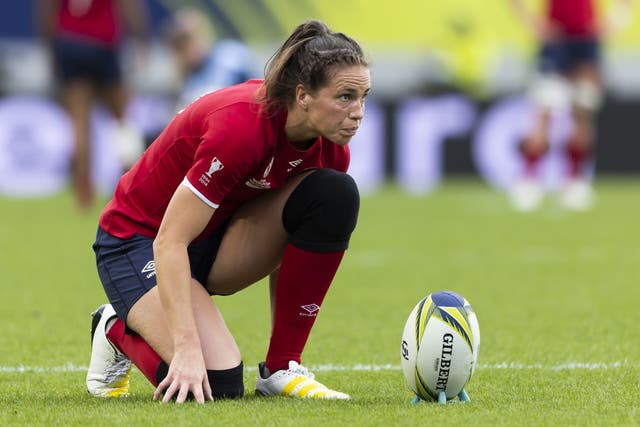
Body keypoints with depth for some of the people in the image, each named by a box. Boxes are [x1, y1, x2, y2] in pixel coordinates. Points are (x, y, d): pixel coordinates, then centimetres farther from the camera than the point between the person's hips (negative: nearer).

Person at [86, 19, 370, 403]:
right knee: (217, 383, -27)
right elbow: (169, 243, -31)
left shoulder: (330, 147, -11)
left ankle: (281, 369, -11)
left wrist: (287, 352, 2)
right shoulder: (241, 126, -33)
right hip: (137, 238, -7)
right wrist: (188, 348, -38)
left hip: (218, 234, 7)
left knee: (336, 195, -21)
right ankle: (119, 330, 7)